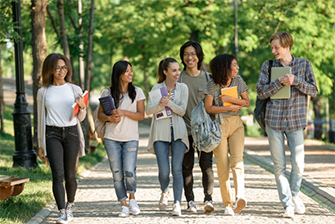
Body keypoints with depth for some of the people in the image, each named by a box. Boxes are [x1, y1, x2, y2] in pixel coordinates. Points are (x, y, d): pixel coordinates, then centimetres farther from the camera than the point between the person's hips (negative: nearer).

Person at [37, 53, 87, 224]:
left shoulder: (74, 90, 7)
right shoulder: (43, 92, 7)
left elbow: (80, 118, 11)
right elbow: (40, 119, 13)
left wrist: (82, 107, -12)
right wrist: (40, 145, 12)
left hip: (71, 133, 1)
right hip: (52, 134, -1)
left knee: (69, 175, 3)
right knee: (58, 174, -12)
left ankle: (70, 205, 28)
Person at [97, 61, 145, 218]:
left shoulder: (137, 92, 5)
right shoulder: (108, 93, 5)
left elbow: (141, 115, -1)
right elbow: (100, 114, 9)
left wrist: (123, 112, -13)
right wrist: (110, 118, -12)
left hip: (131, 138, -1)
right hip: (112, 139, 1)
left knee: (129, 172, -13)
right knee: (117, 174, 1)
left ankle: (132, 198, 13)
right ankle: (123, 205, 12)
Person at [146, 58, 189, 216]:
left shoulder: (182, 88, 8)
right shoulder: (157, 88, 7)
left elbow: (182, 111, -1)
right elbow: (149, 110, 1)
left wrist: (169, 103, -17)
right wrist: (160, 104, -19)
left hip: (178, 132, 1)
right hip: (161, 132, 0)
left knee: (177, 169, -8)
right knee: (164, 171, -7)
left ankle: (177, 204, -7)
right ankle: (164, 193, 24)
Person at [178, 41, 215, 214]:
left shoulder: (207, 78, 9)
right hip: (185, 128, 0)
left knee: (206, 164, -10)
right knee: (186, 165, 1)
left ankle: (208, 199, -14)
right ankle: (190, 201, 7)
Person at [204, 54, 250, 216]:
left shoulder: (238, 81, 6)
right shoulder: (212, 85, -4)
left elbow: (247, 102, 4)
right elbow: (208, 108, -9)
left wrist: (229, 99, -10)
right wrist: (230, 107, -10)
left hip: (236, 124, 2)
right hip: (218, 125, -2)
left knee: (237, 160, -17)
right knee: (222, 166, -3)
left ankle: (240, 196, -32)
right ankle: (227, 204, 2)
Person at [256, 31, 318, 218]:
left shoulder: (304, 64, 5)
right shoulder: (268, 66, 6)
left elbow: (314, 91, 0)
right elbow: (261, 92, 0)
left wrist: (295, 80, -14)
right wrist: (279, 82, -14)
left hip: (296, 120, 0)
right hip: (274, 120, 1)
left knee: (298, 163, -1)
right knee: (279, 165, 1)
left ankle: (294, 194, 26)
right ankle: (288, 205, 8)